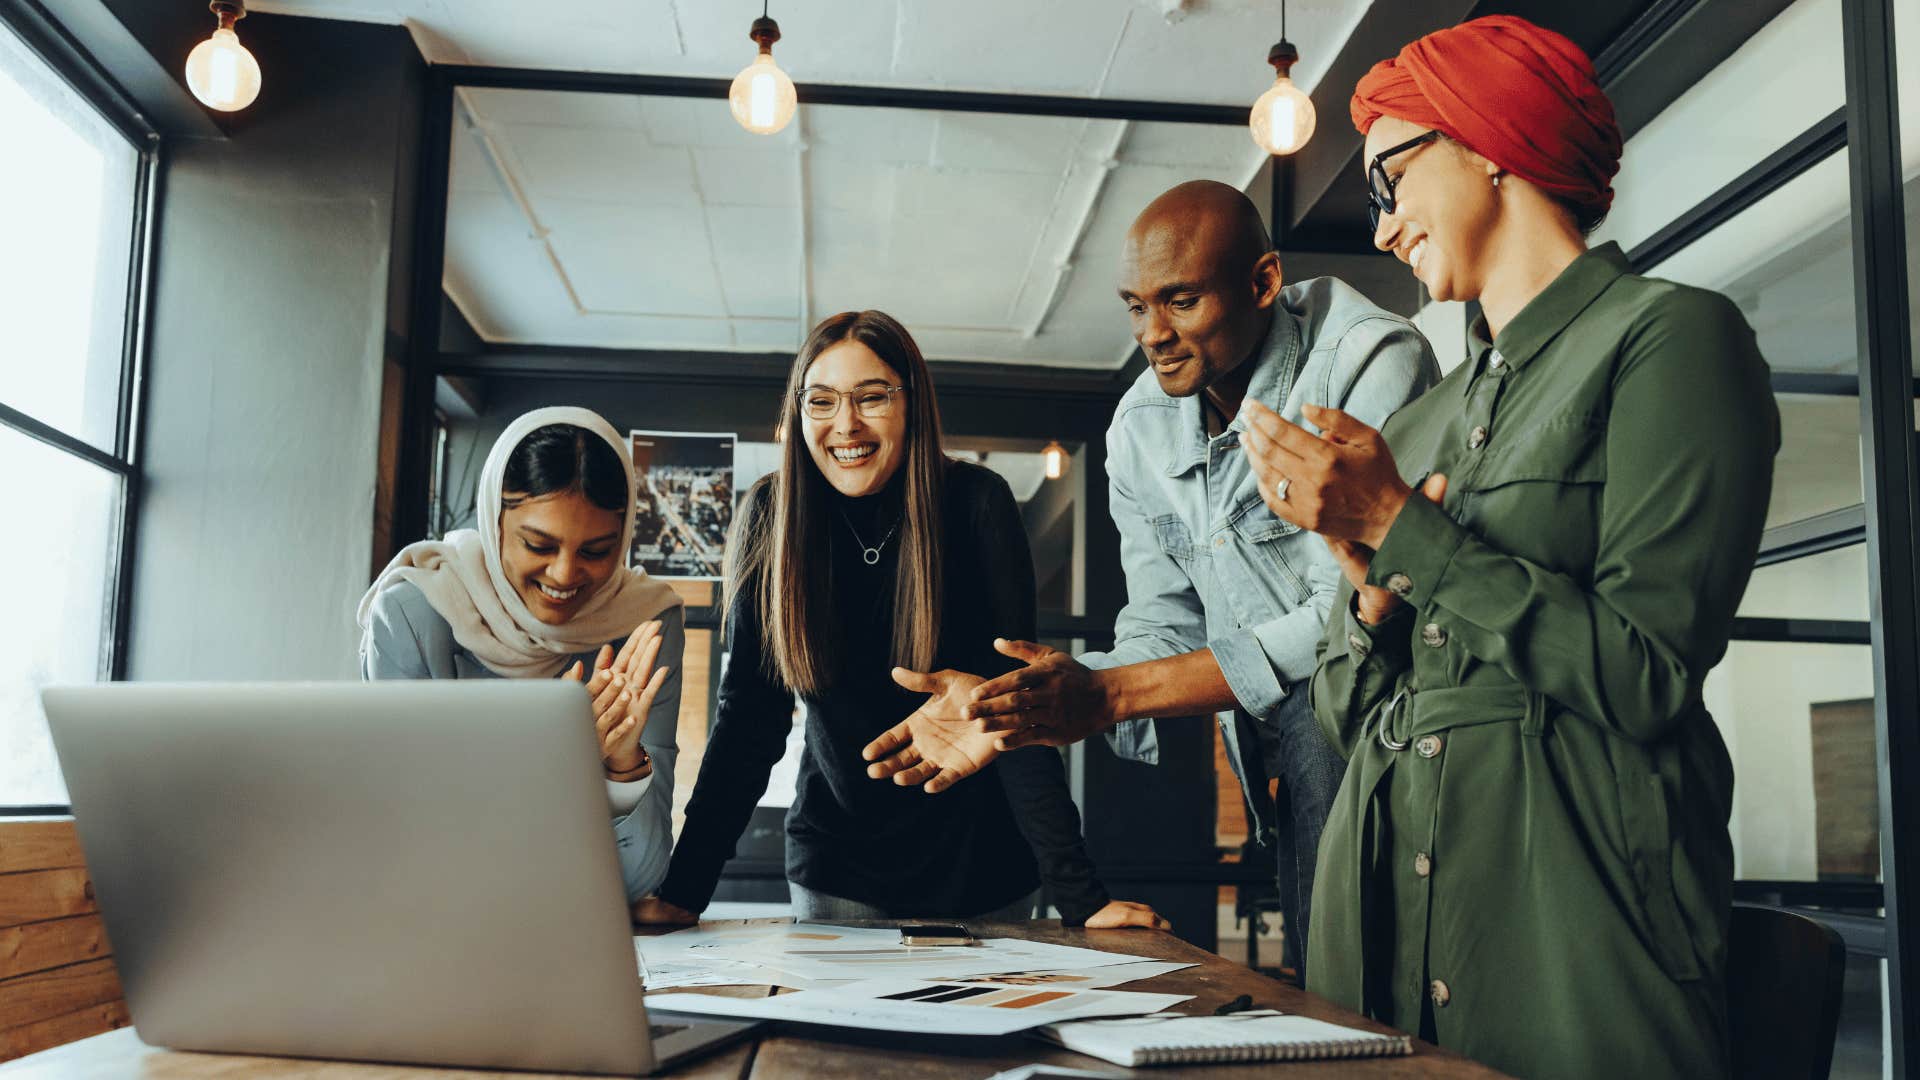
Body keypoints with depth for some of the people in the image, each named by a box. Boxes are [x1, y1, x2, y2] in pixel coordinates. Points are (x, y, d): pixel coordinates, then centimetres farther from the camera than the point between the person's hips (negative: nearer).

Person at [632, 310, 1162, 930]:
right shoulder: (773, 515, -10)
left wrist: (1082, 897, -26)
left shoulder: (976, 503, -16)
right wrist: (683, 891, -17)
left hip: (977, 866, -1)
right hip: (835, 865, 2)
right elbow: (749, 712, -9)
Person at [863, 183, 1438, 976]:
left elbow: (1351, 618, -22)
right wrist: (1010, 715, -9)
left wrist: (1109, 695, -23)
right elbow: (1164, 631, 8)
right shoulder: (1141, 428, 6)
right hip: (1291, 753, 6)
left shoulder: (1369, 364, -16)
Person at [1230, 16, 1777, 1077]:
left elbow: (1647, 676, -13)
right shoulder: (1417, 420, 15)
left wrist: (1402, 532, -11)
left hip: (1571, 896, -5)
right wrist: (1374, 586, -5)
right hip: (1387, 897, 6)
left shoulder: (1668, 336, -4)